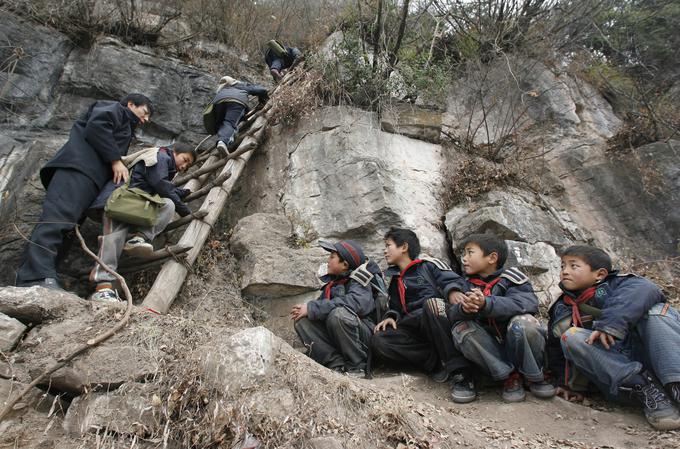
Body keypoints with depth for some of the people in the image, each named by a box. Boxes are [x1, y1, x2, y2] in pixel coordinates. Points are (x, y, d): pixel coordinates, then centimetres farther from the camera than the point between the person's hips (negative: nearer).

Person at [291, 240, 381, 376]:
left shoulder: (360, 281, -12)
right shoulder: (332, 281, 11)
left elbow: (354, 302, -31)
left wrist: (311, 308, -27)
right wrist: (305, 309, -13)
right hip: (334, 336, 7)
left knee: (338, 313, -34)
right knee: (302, 322, -10)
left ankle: (357, 366, -16)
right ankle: (337, 363, -16)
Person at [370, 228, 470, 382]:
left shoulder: (429, 265, 7)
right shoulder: (394, 281, 25)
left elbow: (453, 279, -5)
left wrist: (453, 290, -28)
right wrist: (391, 317, 4)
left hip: (438, 319, -5)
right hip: (413, 327, 5)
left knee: (430, 304, -38)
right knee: (378, 341, -22)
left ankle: (455, 363, -28)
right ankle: (437, 360, -22)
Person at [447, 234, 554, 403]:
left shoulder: (511, 278, -8)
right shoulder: (467, 285, 5)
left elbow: (528, 303, -28)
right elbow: (452, 313, -10)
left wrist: (486, 304, -43)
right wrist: (463, 309, -36)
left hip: (518, 345, -3)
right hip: (487, 348, 3)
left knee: (523, 322, -31)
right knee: (460, 327, -22)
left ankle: (535, 375, -5)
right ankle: (509, 375, -13)